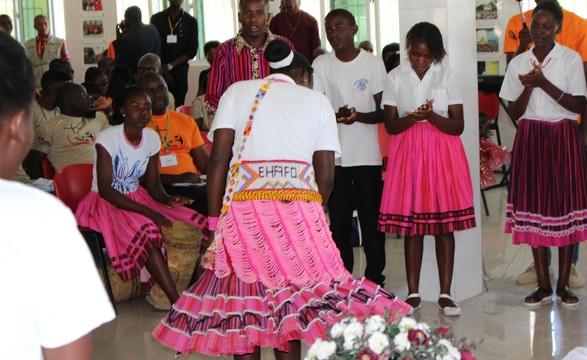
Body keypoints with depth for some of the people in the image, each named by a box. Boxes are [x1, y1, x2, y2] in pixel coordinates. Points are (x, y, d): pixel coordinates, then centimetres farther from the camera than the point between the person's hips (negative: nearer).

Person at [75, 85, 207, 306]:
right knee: (146, 230, -34)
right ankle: (177, 302, -29)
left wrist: (167, 200, -19)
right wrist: (147, 212, -29)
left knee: (189, 224, -17)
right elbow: (105, 189, -21)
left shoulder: (151, 138, 1)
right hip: (106, 203, -6)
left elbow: (153, 183, 5)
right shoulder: (107, 138, -17)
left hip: (136, 198, 6)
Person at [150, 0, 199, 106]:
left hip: (179, 70, 0)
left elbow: (192, 51, 2)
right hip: (158, 70, 0)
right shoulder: (156, 19, 10)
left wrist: (170, 66, -7)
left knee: (177, 105, -6)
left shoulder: (191, 21, 8)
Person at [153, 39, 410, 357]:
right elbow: (326, 176, 7)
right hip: (300, 208, 0)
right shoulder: (318, 101, 16)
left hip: (243, 208, 0)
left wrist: (215, 221, 3)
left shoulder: (237, 92, 15)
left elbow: (218, 160, 3)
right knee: (289, 306, 6)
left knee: (242, 308, 4)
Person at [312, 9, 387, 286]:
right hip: (334, 155, 1)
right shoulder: (321, 65, 3)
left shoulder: (373, 63, -1)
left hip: (367, 155, -1)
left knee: (372, 219, 1)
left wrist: (359, 116, -21)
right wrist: (335, 116, -18)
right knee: (338, 220, 5)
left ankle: (375, 279, 13)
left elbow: (383, 112, -1)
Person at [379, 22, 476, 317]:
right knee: (411, 225, 2)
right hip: (408, 152, 0)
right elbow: (390, 125, 0)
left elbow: (458, 125, -2)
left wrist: (431, 116, -20)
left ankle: (445, 294, 7)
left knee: (444, 225, 0)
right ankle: (413, 293, 11)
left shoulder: (447, 76, 3)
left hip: (442, 153, 0)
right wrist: (412, 118, -20)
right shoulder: (395, 77, 4)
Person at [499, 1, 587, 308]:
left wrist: (544, 84, -17)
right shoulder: (518, 63, 7)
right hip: (530, 139, 2)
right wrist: (529, 87, -12)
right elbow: (514, 112, 6)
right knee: (534, 205, 0)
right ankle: (543, 285, 7)